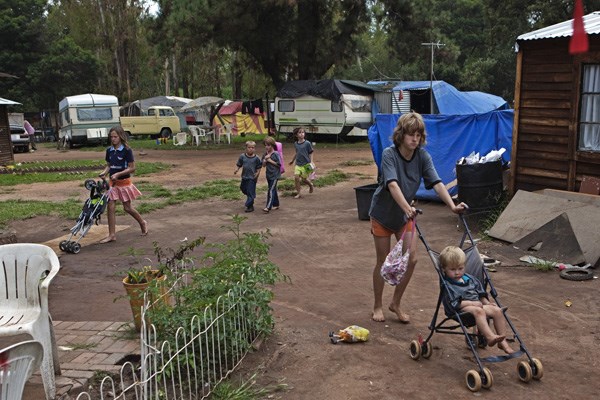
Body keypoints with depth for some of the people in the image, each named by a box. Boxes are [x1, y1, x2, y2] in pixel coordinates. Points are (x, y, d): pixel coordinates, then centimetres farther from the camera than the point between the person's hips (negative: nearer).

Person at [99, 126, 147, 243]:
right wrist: (104, 172, -6)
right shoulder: (109, 150, 4)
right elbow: (108, 165, 15)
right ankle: (112, 235, 3)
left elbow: (132, 168, -14)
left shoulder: (127, 150, -12)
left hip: (124, 182, -5)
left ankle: (143, 223, 30)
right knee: (110, 207, -2)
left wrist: (118, 174, -22)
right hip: (112, 182, 5)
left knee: (127, 207, 5)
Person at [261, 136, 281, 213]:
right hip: (268, 175, 7)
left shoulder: (276, 154, -11)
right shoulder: (265, 154, 7)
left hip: (275, 175, -7)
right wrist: (265, 159, -11)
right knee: (273, 190, 16)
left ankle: (268, 207, -15)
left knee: (271, 190, -12)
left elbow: (279, 164, -13)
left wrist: (270, 160, -15)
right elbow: (263, 165, 8)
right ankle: (276, 205, 27)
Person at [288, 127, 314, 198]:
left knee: (304, 179, 2)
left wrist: (311, 162, -12)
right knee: (296, 177, -9)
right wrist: (292, 160, 30)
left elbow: (311, 153, -3)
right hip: (298, 164, 4)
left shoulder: (307, 143, -8)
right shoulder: (295, 144, 5)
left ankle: (311, 185, 36)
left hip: (306, 164, -4)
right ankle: (298, 193, 2)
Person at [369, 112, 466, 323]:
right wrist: (407, 208, -53)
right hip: (383, 214, -4)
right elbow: (393, 185, -38)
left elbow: (437, 183, -21)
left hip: (405, 214, 4)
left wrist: (452, 205, -36)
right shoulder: (389, 154, -24)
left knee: (411, 259, -2)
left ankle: (395, 303, 18)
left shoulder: (423, 156, -11)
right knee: (383, 261, 4)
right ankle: (378, 306, 23)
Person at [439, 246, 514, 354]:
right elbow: (454, 303, -15)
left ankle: (503, 341, -10)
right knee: (478, 311, -36)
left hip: (477, 304, 7)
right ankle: (490, 337, -44)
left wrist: (487, 303, 4)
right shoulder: (447, 285, -6)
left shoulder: (470, 279, 17)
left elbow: (481, 294, 24)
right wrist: (473, 303, -17)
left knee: (497, 310, -12)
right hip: (462, 309, -7)